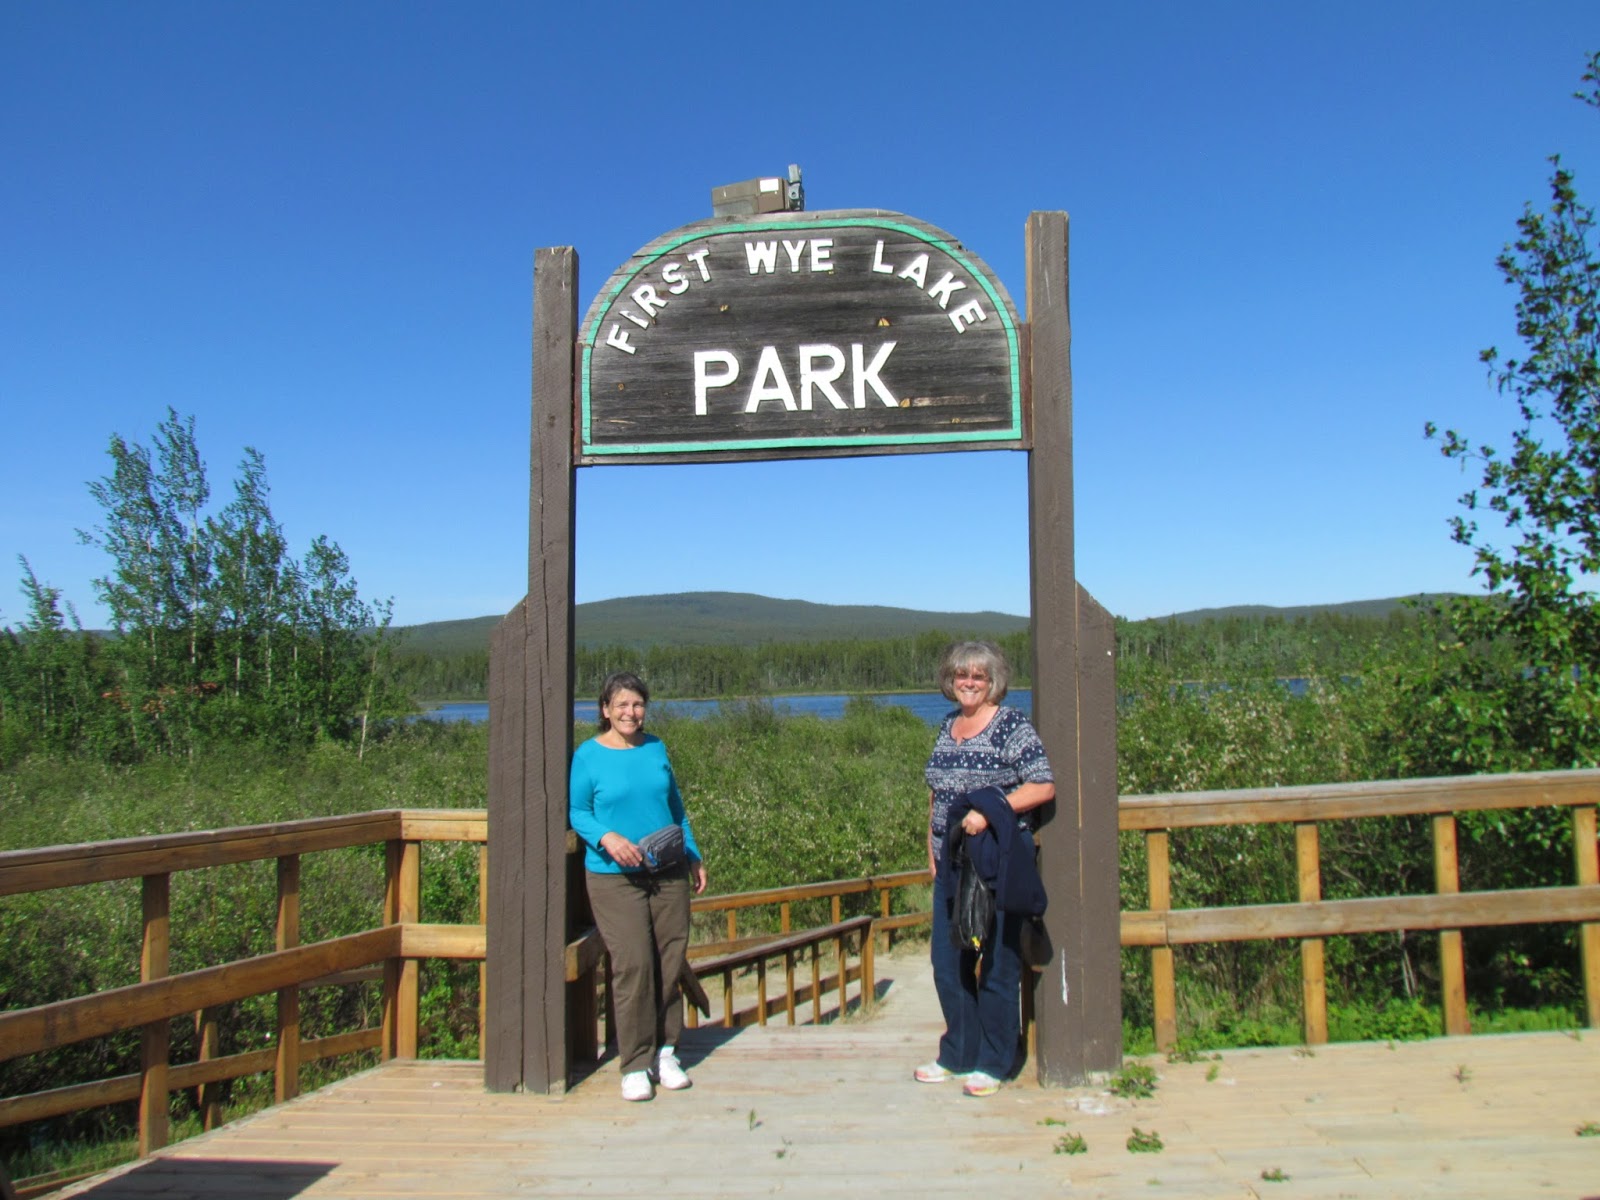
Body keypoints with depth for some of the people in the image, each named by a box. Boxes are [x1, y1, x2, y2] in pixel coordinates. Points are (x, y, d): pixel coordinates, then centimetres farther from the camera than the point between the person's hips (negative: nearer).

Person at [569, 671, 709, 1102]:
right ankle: (635, 1065, 2)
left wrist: (693, 855, 18)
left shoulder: (656, 748, 9)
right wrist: (607, 837, -19)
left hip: (668, 873, 4)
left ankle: (665, 1052, 20)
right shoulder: (588, 756, -2)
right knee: (632, 965, -9)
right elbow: (576, 811, -1)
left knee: (670, 961, 5)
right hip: (614, 878, -4)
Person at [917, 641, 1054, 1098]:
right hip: (952, 867, 7)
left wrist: (990, 811, -23)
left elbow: (1044, 786, -14)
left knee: (996, 966, 2)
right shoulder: (948, 725, 12)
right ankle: (957, 1055, 26)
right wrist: (932, 850, 15)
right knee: (947, 965, 12)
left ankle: (992, 1064, 15)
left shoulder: (1011, 725, -8)